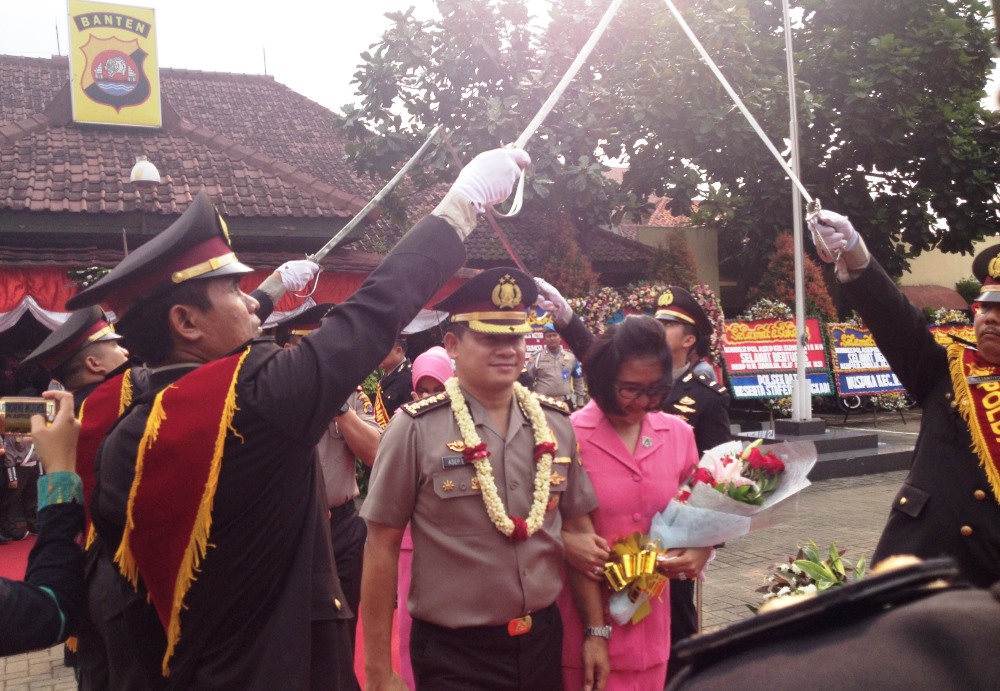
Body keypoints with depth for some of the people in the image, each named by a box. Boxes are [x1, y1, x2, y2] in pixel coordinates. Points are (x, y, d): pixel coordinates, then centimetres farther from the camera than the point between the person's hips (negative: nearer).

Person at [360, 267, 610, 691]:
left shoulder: (555, 423, 1)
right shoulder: (416, 429, -12)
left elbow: (578, 528, 10)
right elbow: (382, 549, -9)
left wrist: (595, 630, 10)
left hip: (543, 640, 5)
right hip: (453, 655, -4)